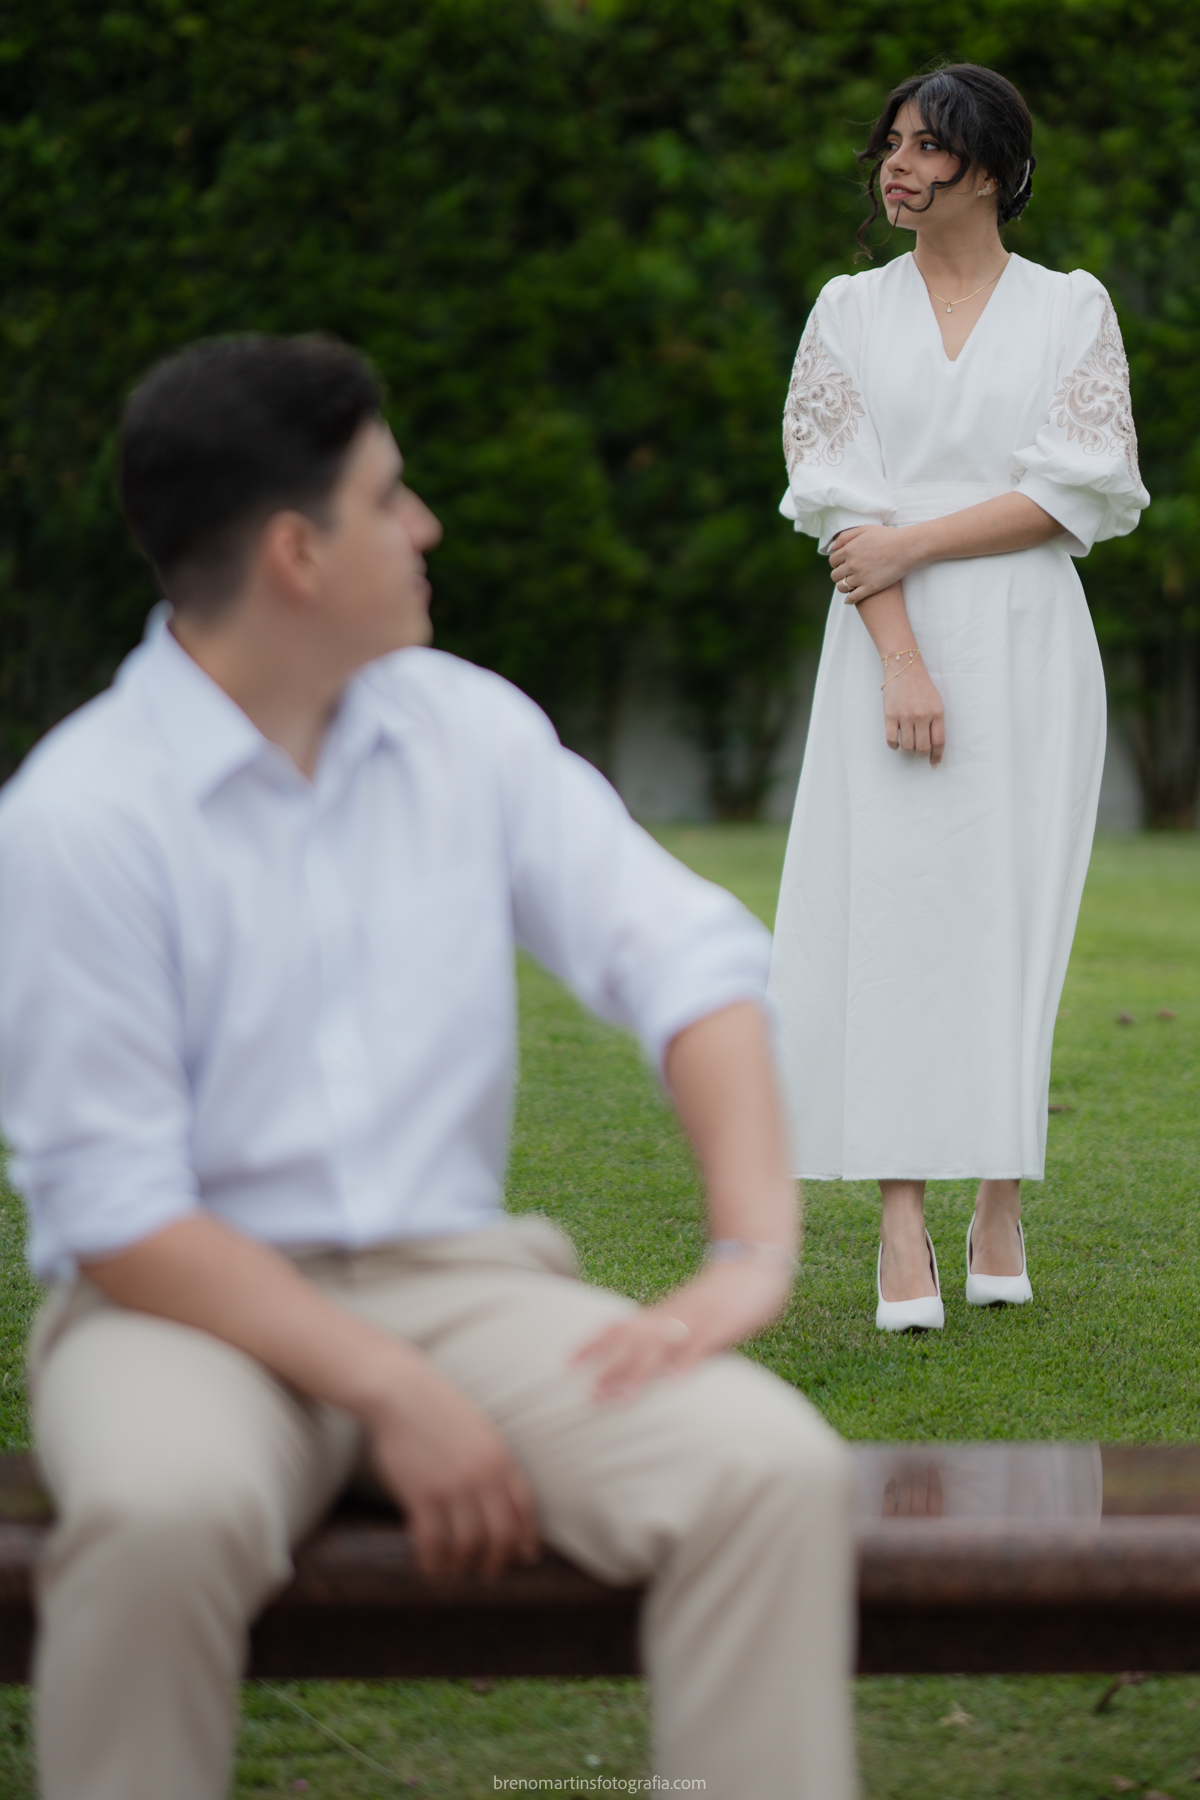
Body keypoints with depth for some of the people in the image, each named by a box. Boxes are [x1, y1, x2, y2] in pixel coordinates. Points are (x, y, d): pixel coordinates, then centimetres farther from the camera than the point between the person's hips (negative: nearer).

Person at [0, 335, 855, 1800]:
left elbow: (685, 952, 3)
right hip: (190, 1300, -4)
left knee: (770, 1464, -24)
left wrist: (755, 1253, -14)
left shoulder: (469, 728, 7)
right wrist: (387, 1394, -20)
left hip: (452, 1278, 4)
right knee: (164, 1507, -39)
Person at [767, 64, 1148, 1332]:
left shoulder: (1071, 311, 6)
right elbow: (841, 499, 0)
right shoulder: (850, 314, 9)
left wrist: (912, 544, -11)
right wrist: (902, 663, -12)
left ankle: (1002, 1205, 11)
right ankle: (903, 1232, -9)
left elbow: (1075, 490, -4)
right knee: (890, 907, -7)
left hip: (1027, 643, 0)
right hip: (887, 643, 1)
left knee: (1012, 910, -1)